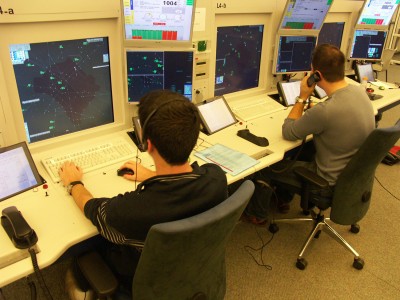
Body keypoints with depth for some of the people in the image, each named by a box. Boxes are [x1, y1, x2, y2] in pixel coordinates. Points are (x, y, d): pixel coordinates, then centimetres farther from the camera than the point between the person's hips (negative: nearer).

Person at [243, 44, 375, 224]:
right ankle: (283, 198, 42)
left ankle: (257, 213, 32)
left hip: (330, 181, -8)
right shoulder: (358, 90, -9)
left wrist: (302, 97, -14)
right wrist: (311, 113, 0)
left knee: (266, 165, 8)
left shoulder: (325, 110, -35)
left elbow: (288, 133, -18)